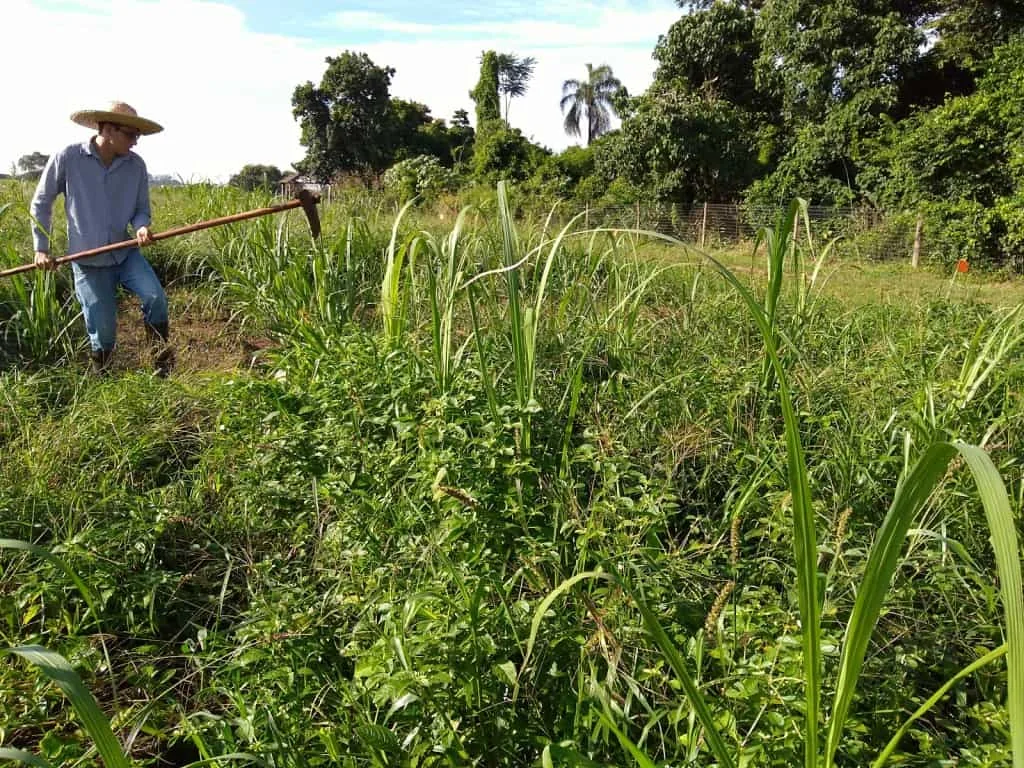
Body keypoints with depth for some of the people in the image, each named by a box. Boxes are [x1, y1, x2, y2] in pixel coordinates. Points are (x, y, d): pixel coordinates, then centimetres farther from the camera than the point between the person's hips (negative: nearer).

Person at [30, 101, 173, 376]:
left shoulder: (136, 165, -4)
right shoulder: (67, 158, -10)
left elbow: (142, 210, 5)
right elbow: (41, 203, 2)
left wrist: (142, 228, -19)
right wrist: (41, 248, 1)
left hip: (126, 252, 2)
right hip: (89, 261, -2)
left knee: (155, 297, -23)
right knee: (103, 335, -1)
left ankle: (163, 367, -3)